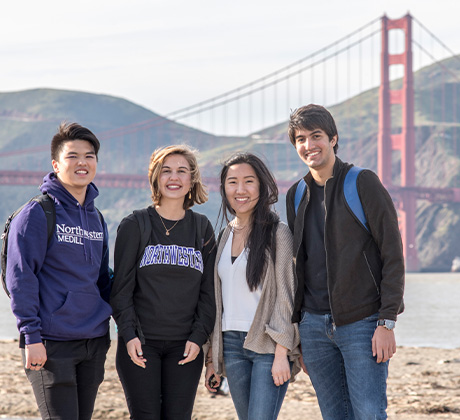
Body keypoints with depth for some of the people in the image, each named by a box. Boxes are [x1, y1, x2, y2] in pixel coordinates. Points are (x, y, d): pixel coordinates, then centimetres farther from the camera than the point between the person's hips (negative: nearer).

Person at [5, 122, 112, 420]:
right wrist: (31, 336, -16)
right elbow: (20, 278, -11)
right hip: (52, 344, -7)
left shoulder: (97, 219, 15)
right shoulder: (37, 213, -7)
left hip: (94, 344, 7)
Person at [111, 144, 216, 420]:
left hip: (185, 345, 2)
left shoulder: (202, 229, 10)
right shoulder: (134, 226, 3)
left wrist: (199, 336, -2)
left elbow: (208, 291, 9)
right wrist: (129, 334, -10)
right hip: (140, 343, -2)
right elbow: (122, 287, 0)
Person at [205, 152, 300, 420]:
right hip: (232, 345, 6)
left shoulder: (277, 233, -5)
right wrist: (212, 358, 15)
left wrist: (281, 353, -15)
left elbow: (286, 295, -8)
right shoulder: (226, 235, 14)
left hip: (268, 346, -6)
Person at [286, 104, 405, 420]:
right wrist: (295, 326, 12)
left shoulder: (363, 183, -4)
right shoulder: (296, 195, 13)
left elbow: (393, 256, -7)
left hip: (362, 322, -5)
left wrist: (387, 322, -14)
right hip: (314, 324, 5)